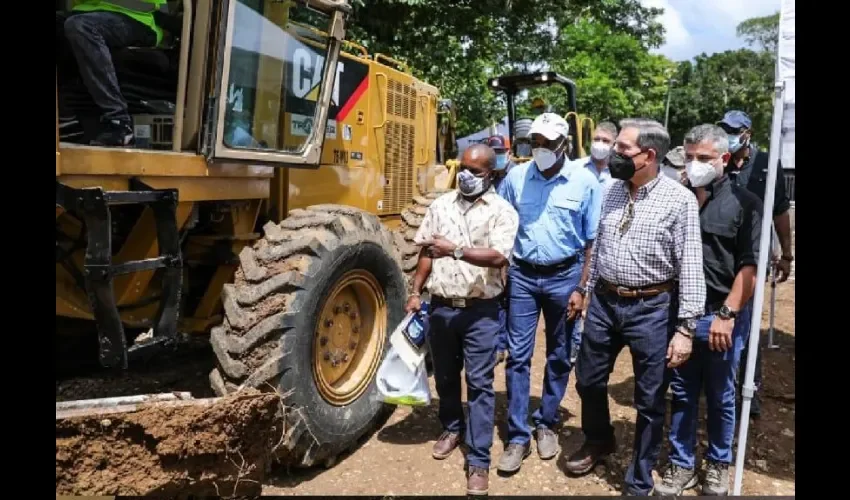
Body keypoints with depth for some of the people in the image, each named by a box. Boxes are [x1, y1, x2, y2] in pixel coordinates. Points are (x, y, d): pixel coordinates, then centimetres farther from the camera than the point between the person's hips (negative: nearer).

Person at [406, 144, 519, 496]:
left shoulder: (502, 211, -6)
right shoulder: (441, 205, 8)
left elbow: (498, 256, -20)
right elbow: (426, 252, 11)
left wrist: (455, 250, -30)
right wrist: (415, 292, 7)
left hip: (480, 311, -4)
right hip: (441, 306, 5)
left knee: (479, 383, 1)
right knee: (445, 375, 19)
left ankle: (478, 460, 10)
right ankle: (452, 428, 43)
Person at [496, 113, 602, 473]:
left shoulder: (584, 182, -6)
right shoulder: (516, 177, -1)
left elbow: (592, 241, -2)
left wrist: (582, 288, -6)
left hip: (564, 276, 0)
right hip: (522, 275, 1)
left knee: (559, 357, 12)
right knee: (518, 356, 1)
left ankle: (546, 424, 30)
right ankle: (518, 436, 10)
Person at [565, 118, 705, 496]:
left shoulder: (679, 199, -13)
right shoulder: (613, 191, 4)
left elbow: (691, 266, -13)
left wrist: (685, 328, -15)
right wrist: (587, 290, 17)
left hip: (651, 308, -5)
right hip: (604, 302, 5)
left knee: (650, 401, 10)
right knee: (588, 381, 18)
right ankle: (598, 441, 48)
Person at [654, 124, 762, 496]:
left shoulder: (744, 203, -4)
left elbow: (750, 266, -8)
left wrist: (726, 314, -15)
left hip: (723, 316, -2)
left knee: (720, 396, 13)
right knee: (682, 394, 12)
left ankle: (718, 465, 32)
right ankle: (681, 465, 27)